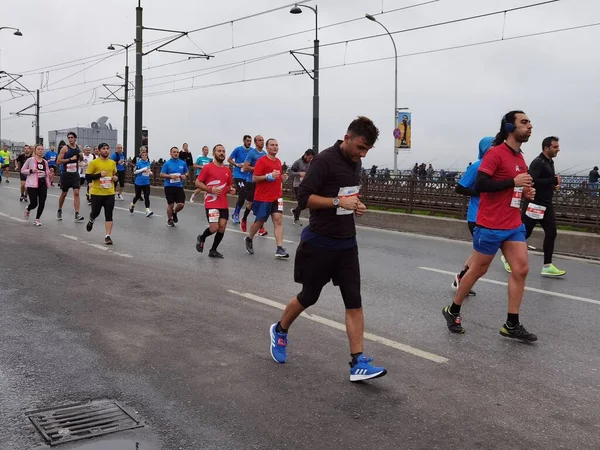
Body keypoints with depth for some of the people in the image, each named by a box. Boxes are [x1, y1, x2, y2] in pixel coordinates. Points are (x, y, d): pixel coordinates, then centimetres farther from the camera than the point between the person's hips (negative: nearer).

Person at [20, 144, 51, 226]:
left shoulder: (45, 162, 10)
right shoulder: (30, 160, -4)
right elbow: (22, 170, 0)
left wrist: (50, 174, -1)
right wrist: (31, 170, -15)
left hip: (43, 184, 4)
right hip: (32, 185, -4)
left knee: (42, 203, -3)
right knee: (34, 203, -5)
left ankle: (37, 219, 15)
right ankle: (28, 210, 32)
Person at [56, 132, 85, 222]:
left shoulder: (78, 148, 5)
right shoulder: (65, 148, -9)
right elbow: (58, 161, -14)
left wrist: (81, 156, -2)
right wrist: (70, 159, -20)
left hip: (75, 174, 3)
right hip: (66, 174, -3)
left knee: (76, 193, -8)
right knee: (64, 193, 10)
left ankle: (77, 215, -11)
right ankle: (59, 211, 33)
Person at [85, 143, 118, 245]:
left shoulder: (113, 163, 7)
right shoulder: (94, 163, -7)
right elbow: (87, 177, -8)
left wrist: (116, 178, 0)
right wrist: (99, 174, -19)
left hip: (110, 193, 3)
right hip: (96, 193, -3)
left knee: (109, 215, -3)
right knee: (96, 212, 11)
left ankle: (108, 236, 1)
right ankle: (91, 221, 47)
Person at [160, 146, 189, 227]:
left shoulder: (183, 163, 4)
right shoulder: (167, 163, -4)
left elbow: (186, 172, 17)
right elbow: (161, 174, -4)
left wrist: (185, 176, -6)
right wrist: (170, 176, -20)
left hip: (179, 187, 2)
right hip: (169, 187, -2)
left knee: (181, 204, -5)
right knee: (170, 204, 4)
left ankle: (174, 212, 28)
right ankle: (169, 220, 26)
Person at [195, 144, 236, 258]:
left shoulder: (227, 170, 12)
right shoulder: (207, 167, -4)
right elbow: (197, 183, -4)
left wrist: (231, 190, 0)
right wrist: (210, 190, -16)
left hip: (224, 204, 6)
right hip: (211, 203, -5)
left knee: (222, 227, 2)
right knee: (214, 228, -12)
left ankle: (213, 250, 18)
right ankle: (201, 238, 21)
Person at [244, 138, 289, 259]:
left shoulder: (278, 162, 12)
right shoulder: (261, 161, -10)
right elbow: (254, 178, -14)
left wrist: (282, 178, 5)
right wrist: (269, 176, -24)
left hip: (277, 197, 5)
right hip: (263, 197, -5)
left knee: (278, 220, -8)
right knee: (260, 221, 7)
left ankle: (279, 249, -13)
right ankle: (249, 239, 35)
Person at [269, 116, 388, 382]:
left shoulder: (355, 162, 8)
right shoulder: (325, 160, -16)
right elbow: (304, 197, -19)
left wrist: (355, 204, 3)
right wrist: (338, 202, -27)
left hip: (347, 244, 6)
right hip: (319, 243, -6)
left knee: (354, 302, -2)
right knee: (308, 297, 10)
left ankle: (358, 363, 1)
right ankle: (280, 331, 38)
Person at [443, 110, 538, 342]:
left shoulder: (520, 157, 13)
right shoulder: (496, 153, -14)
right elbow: (479, 185, -22)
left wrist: (525, 191, 5)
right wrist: (513, 182, -23)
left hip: (514, 225, 8)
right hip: (490, 226, -8)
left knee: (521, 269, 0)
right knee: (478, 270, 5)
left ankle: (511, 325, 8)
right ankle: (452, 311, 24)